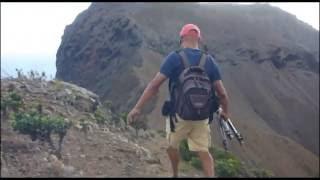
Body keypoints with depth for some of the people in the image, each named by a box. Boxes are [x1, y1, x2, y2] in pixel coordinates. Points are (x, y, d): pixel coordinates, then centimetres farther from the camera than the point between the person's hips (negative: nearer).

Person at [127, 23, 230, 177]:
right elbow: (221, 93, 1)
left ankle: (175, 175, 39)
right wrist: (225, 111, 18)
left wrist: (137, 108, -13)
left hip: (179, 114, -2)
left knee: (172, 145, 24)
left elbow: (154, 85, -15)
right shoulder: (209, 60, 1)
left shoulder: (175, 57, -10)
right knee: (203, 151, 14)